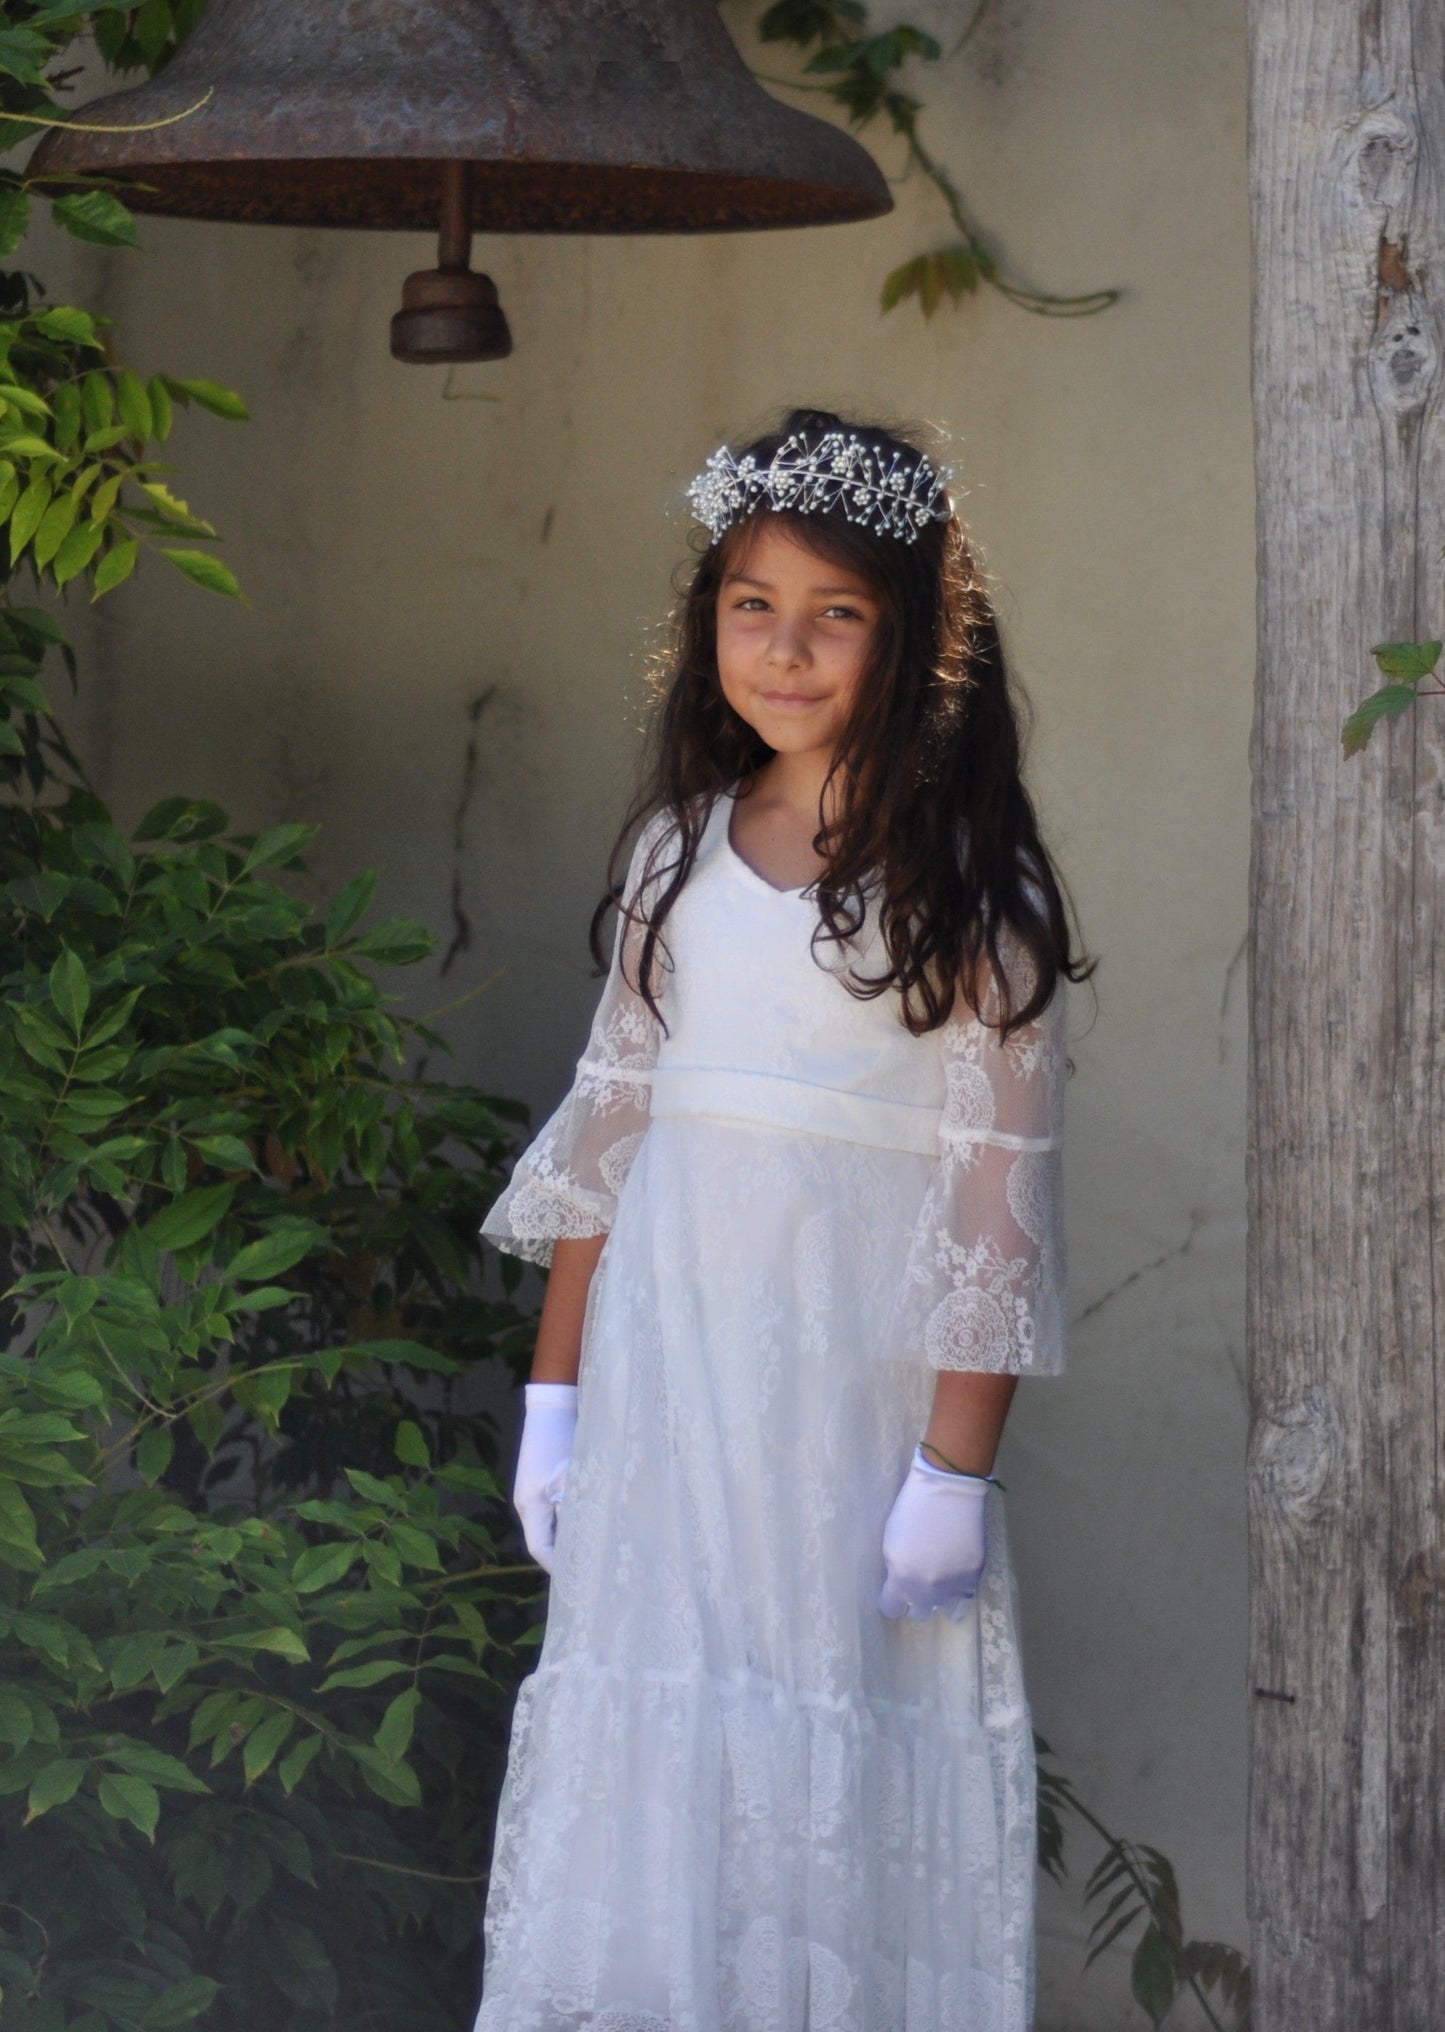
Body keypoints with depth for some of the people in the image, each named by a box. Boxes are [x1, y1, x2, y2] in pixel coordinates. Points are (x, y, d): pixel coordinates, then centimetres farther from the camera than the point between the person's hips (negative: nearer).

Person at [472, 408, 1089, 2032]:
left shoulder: (964, 884, -7)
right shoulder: (681, 848, 9)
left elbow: (997, 1198, -10)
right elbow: (607, 1131, 11)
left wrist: (955, 1470, -14)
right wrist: (553, 1400, 10)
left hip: (854, 1355, -5)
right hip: (667, 1355, 5)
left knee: (836, 1751, -1)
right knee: (656, 1732, 6)